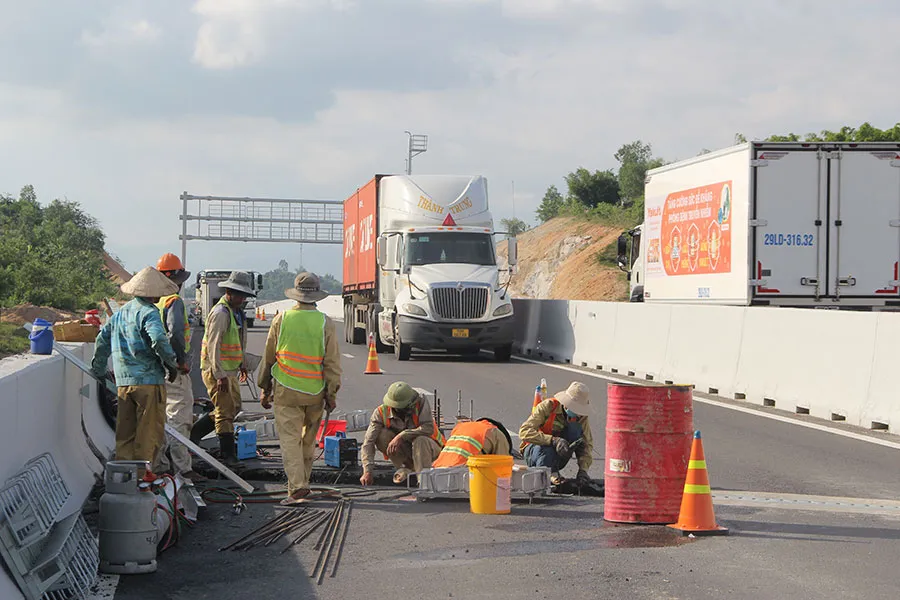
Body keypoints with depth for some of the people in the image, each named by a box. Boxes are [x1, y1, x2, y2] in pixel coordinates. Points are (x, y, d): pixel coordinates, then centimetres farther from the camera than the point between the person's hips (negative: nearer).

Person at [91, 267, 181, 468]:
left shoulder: (120, 313, 15)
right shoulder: (149, 313, -10)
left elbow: (102, 340, 20)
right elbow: (159, 340, -24)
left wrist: (99, 369, 30)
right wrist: (171, 364, -10)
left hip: (124, 382, 7)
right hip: (148, 380, -7)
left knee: (125, 431, 11)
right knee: (150, 431, -1)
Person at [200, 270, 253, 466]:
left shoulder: (236, 311, 14)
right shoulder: (220, 313, -18)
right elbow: (213, 346, -23)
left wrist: (241, 364, 26)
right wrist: (220, 376, -26)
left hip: (230, 369, 10)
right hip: (216, 370, -10)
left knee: (234, 408, 17)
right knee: (225, 412, -8)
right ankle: (228, 454, -4)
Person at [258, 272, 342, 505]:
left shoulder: (281, 319, -3)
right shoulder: (325, 323, -4)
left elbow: (269, 357, 4)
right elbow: (332, 362, -5)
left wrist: (264, 388, 14)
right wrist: (331, 393, 2)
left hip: (286, 390, -1)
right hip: (315, 392, 1)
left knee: (289, 438, -2)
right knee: (308, 439, 18)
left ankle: (297, 487, -13)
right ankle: (303, 480, 28)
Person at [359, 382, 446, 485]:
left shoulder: (421, 401, -22)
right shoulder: (381, 412, -17)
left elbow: (428, 428, -32)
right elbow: (368, 442, -22)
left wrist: (402, 436, -39)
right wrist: (367, 471, -33)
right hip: (406, 452, 3)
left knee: (420, 440, -37)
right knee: (381, 435, -22)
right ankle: (404, 468, -12)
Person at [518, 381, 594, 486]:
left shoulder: (581, 416, -9)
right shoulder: (547, 406, -21)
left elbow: (587, 444, -6)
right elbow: (524, 431, -30)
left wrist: (583, 469, -23)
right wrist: (553, 440, -42)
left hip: (557, 458, 4)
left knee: (575, 427, -22)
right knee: (546, 450, -40)